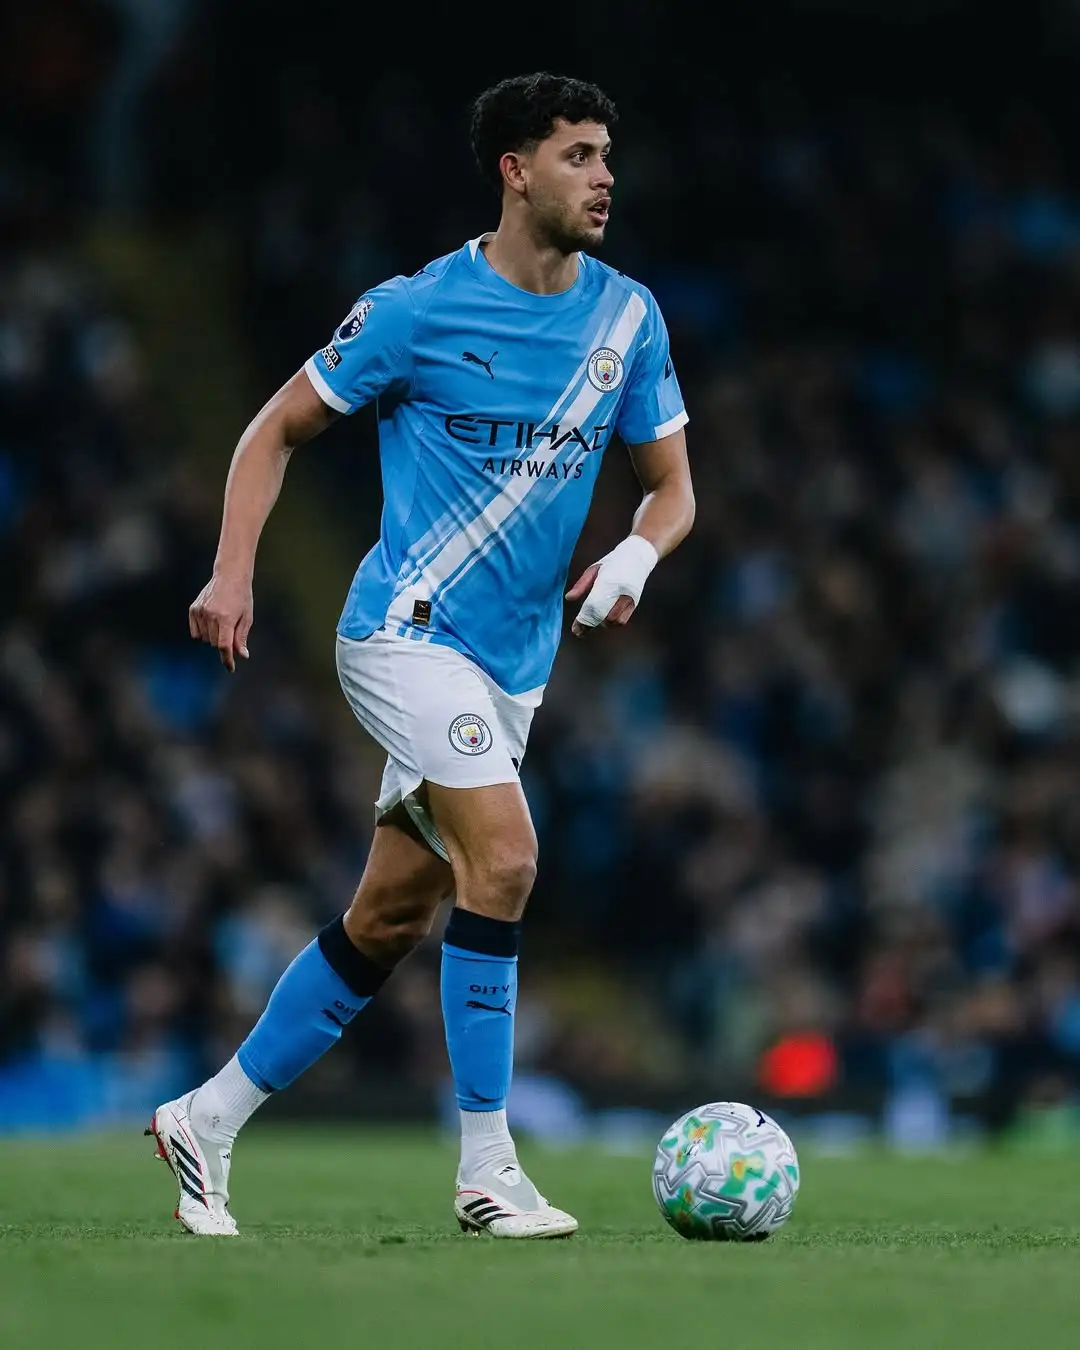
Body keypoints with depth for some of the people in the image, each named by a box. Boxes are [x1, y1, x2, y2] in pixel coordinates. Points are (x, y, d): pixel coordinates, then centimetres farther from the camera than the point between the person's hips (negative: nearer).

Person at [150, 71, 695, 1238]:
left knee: (389, 918, 9)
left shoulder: (627, 318, 5)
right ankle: (485, 1169, -16)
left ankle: (209, 1121, 23)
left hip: (512, 662, 6)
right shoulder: (418, 311, -8)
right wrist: (233, 572, -10)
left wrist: (635, 555, -10)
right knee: (504, 858, -22)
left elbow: (671, 486, 13)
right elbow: (279, 429, 2)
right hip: (408, 630, -6)